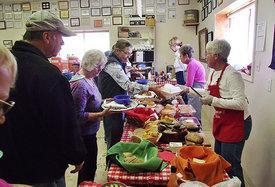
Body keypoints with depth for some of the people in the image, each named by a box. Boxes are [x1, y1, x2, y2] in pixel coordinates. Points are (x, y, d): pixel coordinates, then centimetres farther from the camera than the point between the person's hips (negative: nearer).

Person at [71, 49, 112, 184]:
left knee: (90, 164, 24)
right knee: (89, 165, 8)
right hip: (85, 134, -9)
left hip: (90, 132, 9)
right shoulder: (80, 85, -25)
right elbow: (79, 115, -24)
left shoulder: (90, 79, 3)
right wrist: (102, 114, -28)